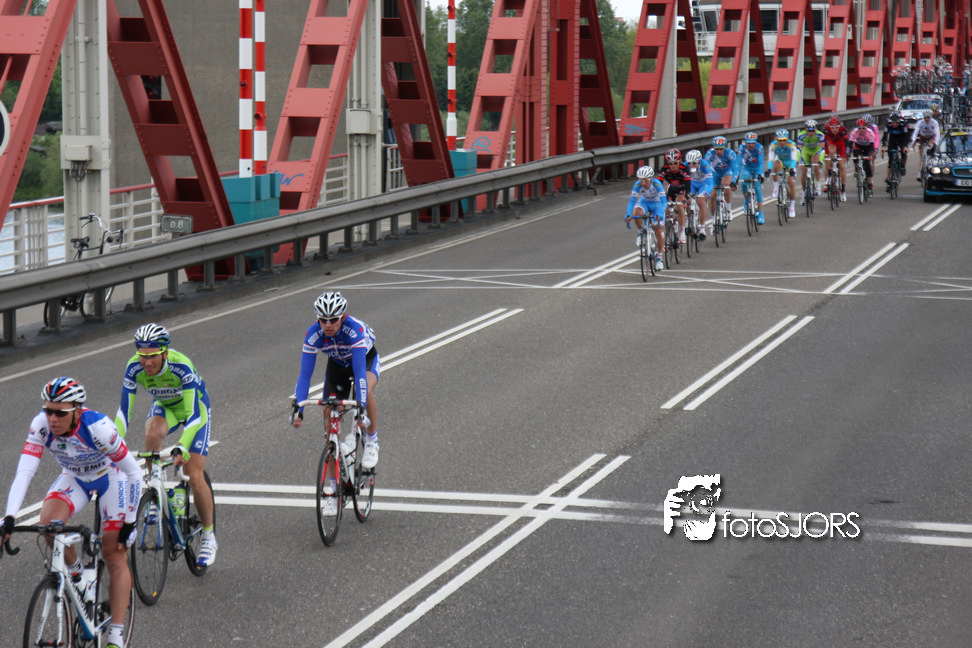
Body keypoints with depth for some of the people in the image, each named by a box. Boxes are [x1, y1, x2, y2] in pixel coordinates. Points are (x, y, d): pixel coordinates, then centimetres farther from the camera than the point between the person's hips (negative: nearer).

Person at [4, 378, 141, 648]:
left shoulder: (98, 427, -36)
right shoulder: (41, 424, -27)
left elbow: (134, 473, -26)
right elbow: (24, 472, -32)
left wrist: (129, 522, -22)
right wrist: (9, 519, -44)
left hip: (111, 478, -3)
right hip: (74, 478, 3)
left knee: (114, 555, -8)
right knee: (48, 523, -26)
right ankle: (77, 573, 2)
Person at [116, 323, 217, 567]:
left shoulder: (182, 366, -38)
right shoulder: (135, 367, -28)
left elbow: (193, 415, -40)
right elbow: (124, 410, -26)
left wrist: (181, 448, -53)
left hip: (195, 408, -3)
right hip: (164, 407, 3)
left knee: (195, 477, -11)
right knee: (152, 433, -34)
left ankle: (208, 535, 9)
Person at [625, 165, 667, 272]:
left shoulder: (657, 184, -33)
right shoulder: (638, 185, -27)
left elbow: (664, 201, -37)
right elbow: (632, 200, -30)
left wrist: (660, 215, -53)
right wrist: (628, 215, -46)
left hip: (657, 203, -2)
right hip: (644, 202, 2)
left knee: (659, 230, -10)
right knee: (636, 212, -34)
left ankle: (659, 257, 4)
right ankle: (641, 232, -6)